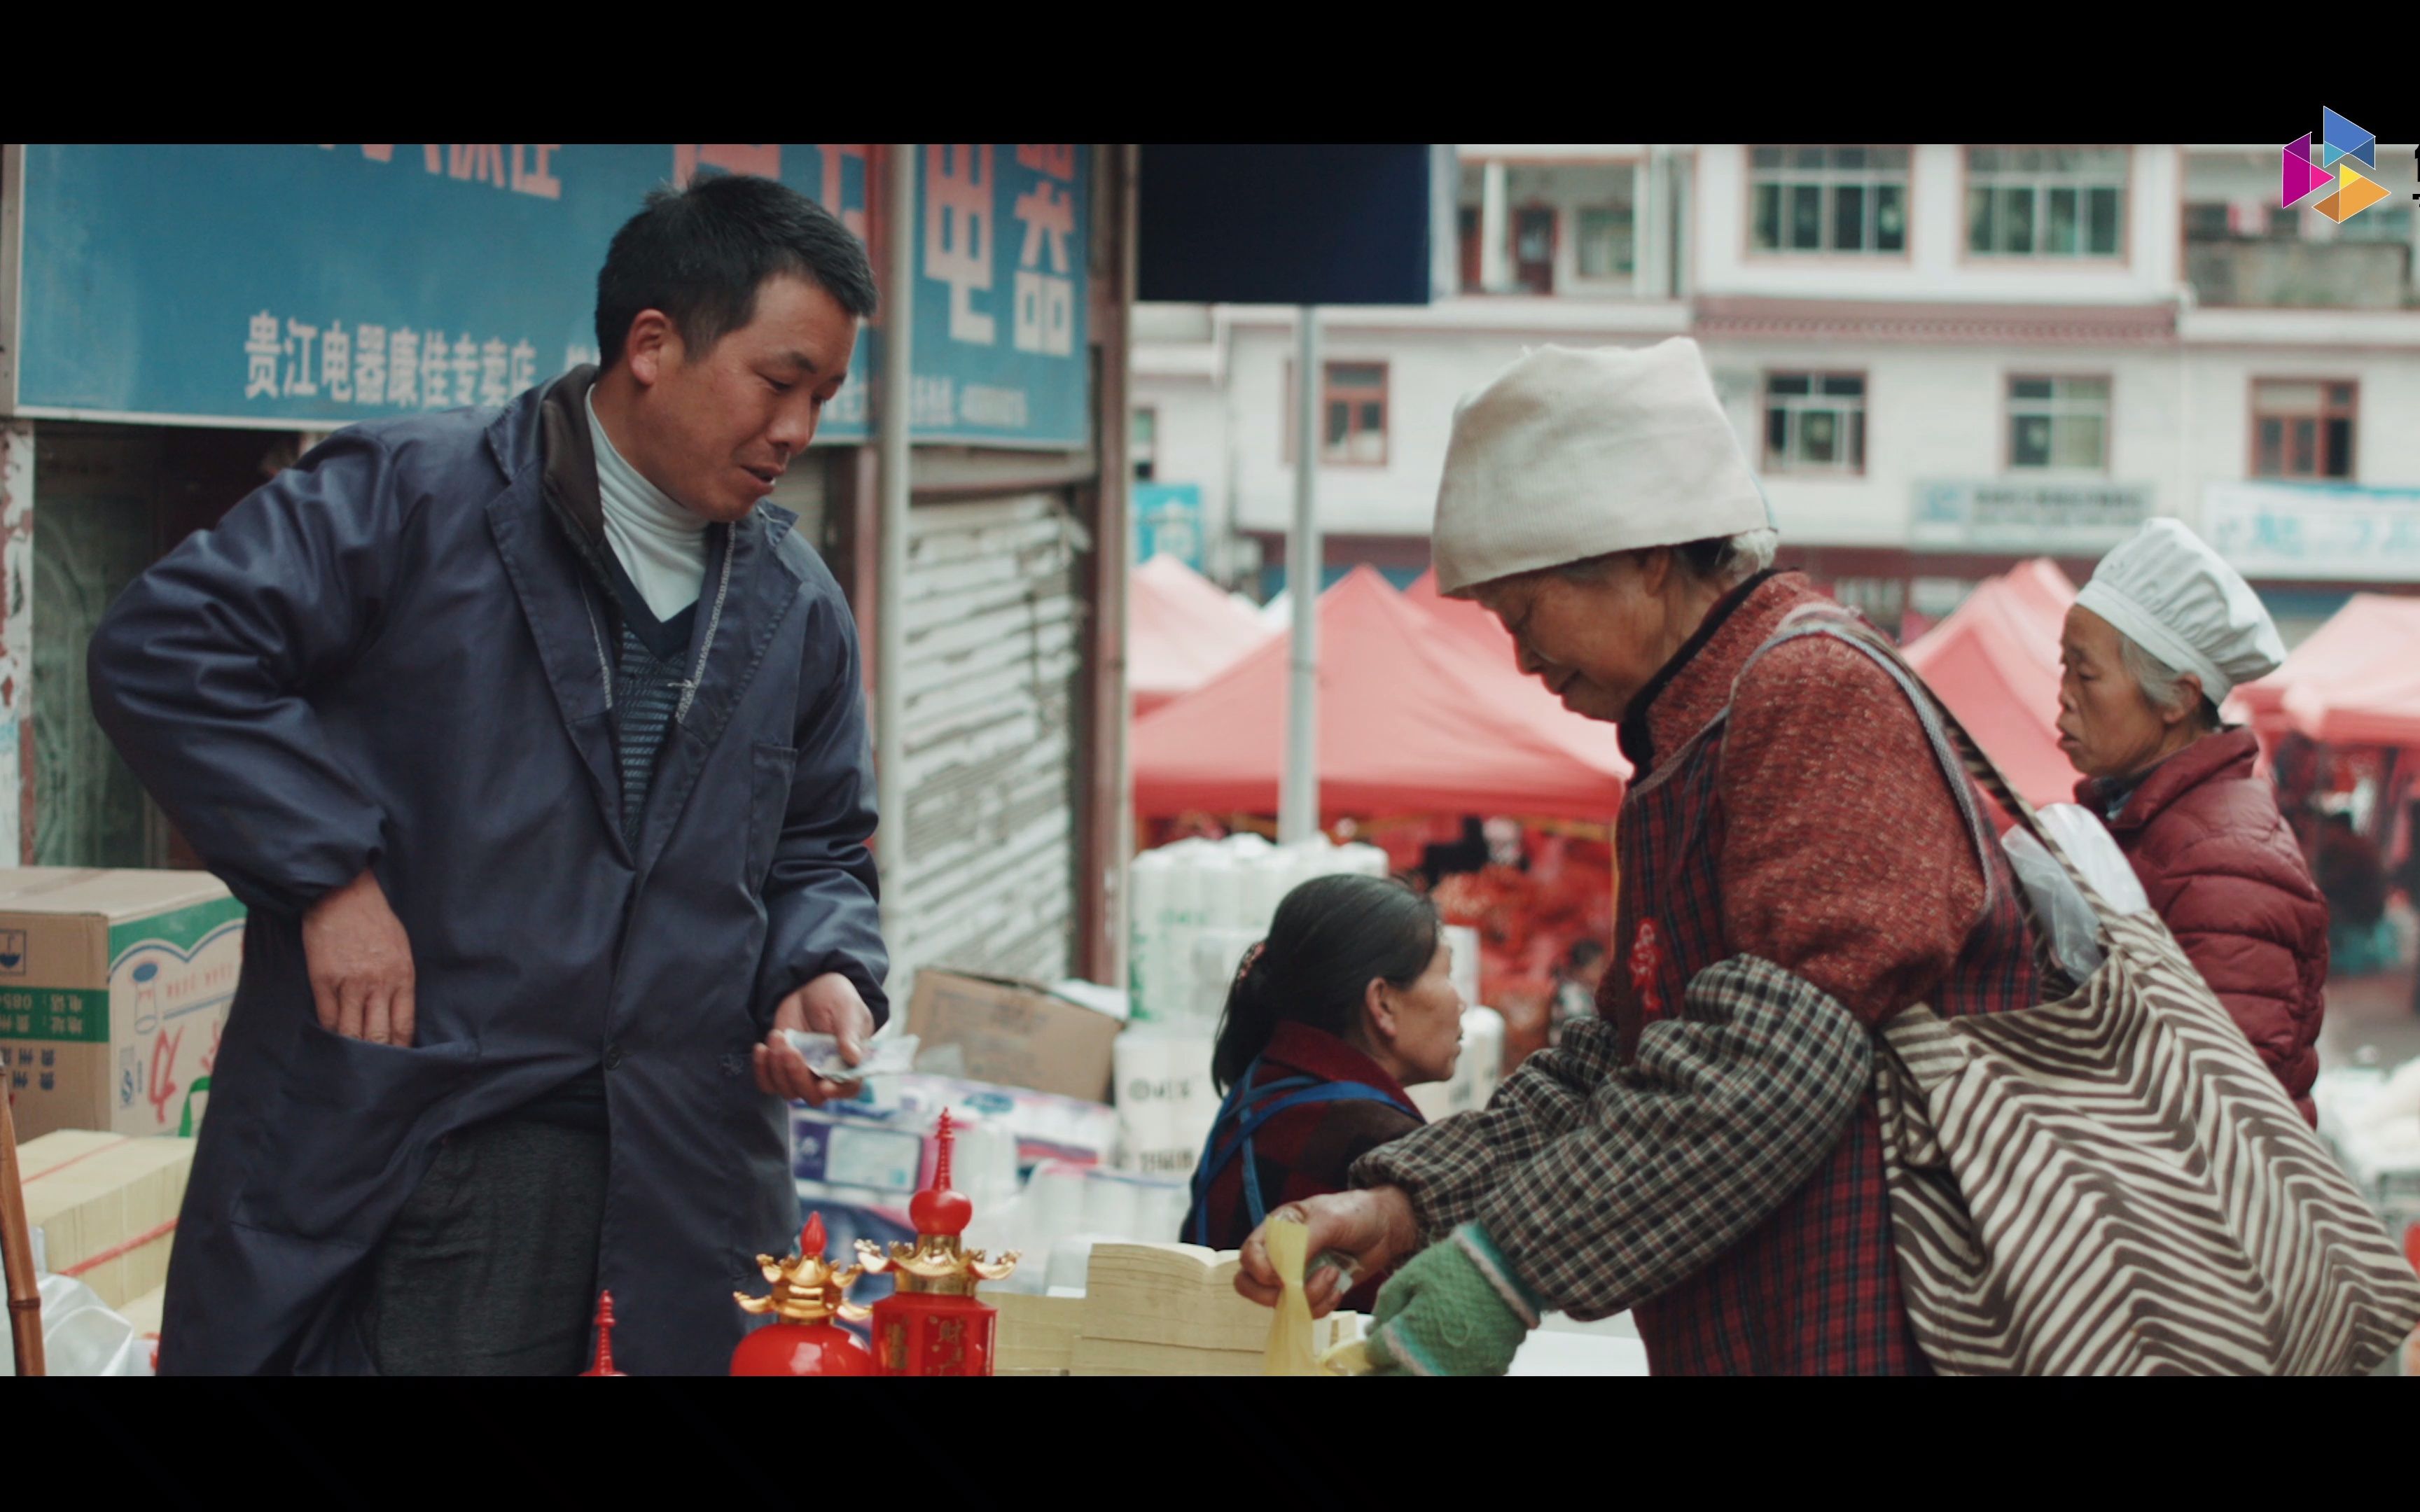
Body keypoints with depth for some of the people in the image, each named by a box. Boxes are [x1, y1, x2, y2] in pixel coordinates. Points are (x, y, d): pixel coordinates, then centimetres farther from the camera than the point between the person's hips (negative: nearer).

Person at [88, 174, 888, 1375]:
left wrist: (825, 974, 1)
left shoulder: (799, 612, 13)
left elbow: (817, 852, 23)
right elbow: (160, 650, -11)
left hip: (687, 1179, 5)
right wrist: (327, 872, -15)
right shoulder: (412, 497, -4)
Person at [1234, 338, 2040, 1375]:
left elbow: (1778, 1054, -21)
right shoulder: (1697, 734, 20)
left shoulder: (1818, 688, -11)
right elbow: (1612, 1065, 16)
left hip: (1858, 1328, -9)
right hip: (1739, 1335, 9)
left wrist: (1514, 1258, -20)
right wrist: (1401, 1208, 3)